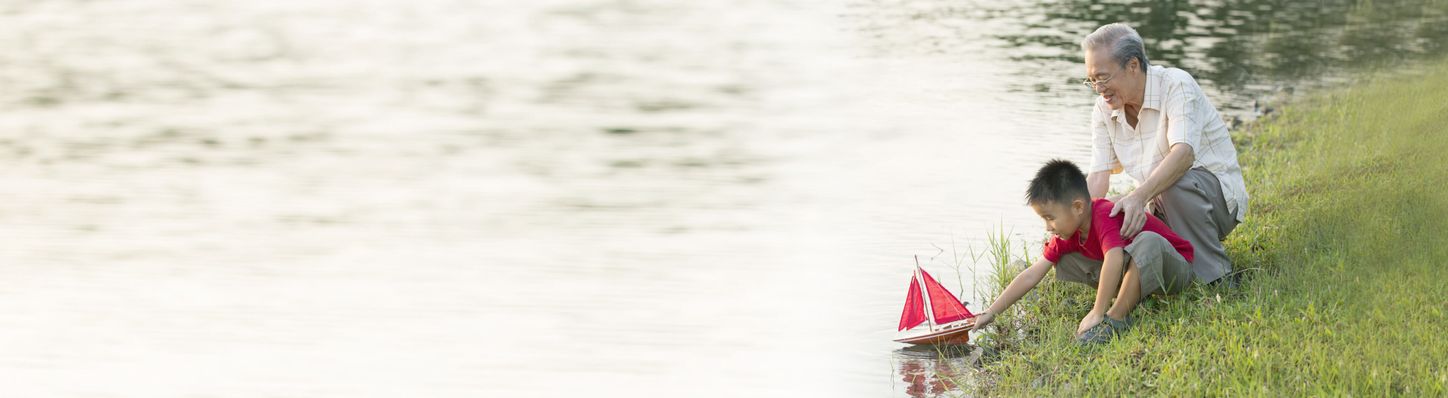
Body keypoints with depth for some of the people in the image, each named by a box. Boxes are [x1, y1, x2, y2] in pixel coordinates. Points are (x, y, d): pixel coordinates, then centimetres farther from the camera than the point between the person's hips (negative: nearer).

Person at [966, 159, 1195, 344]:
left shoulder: (1104, 216, -31)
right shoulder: (1067, 235, -4)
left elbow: (1114, 260, -47)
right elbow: (1032, 275, -3)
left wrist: (1097, 314, -44)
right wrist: (991, 313, -6)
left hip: (1173, 267, -8)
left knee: (1148, 242, -40)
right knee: (1063, 258, 0)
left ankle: (1118, 317, -33)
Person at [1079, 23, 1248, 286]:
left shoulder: (1176, 85, -18)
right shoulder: (1104, 110, 2)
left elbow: (1183, 153, -35)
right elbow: (1098, 176, -4)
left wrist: (1138, 197, -50)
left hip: (1218, 197, -6)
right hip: (1160, 207, 6)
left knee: (1177, 183, -38)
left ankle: (1218, 281, -26)